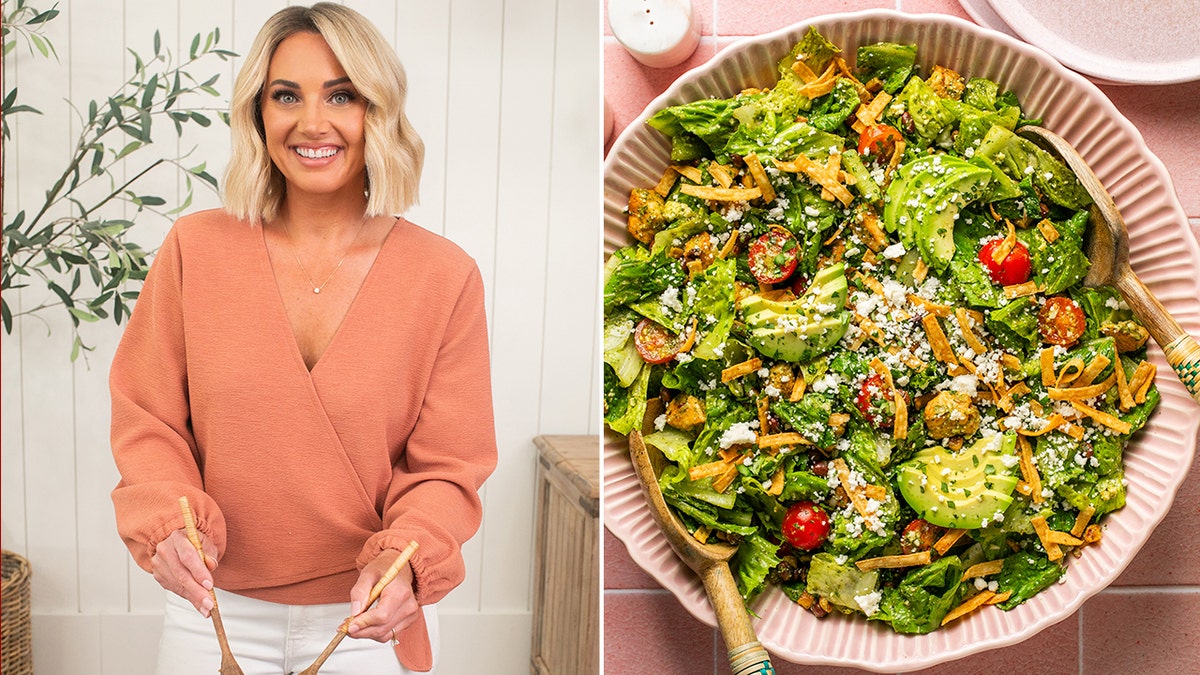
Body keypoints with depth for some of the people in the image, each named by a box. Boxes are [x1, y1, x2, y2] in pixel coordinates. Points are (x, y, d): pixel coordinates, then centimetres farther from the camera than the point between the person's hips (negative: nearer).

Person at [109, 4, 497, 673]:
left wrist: (405, 559, -24)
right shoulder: (196, 248, -5)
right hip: (216, 611, 1)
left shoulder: (445, 276, -8)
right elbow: (147, 421, -1)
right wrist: (168, 523, -19)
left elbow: (449, 467, -6)